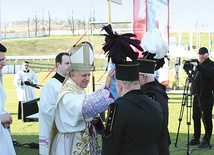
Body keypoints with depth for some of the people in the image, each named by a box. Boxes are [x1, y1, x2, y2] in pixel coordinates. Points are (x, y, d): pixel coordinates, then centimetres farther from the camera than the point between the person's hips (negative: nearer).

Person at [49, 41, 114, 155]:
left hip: (85, 144, 9)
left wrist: (94, 120, -6)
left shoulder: (79, 91, 9)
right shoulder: (67, 95, -20)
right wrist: (106, 87, -49)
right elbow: (85, 107, -41)